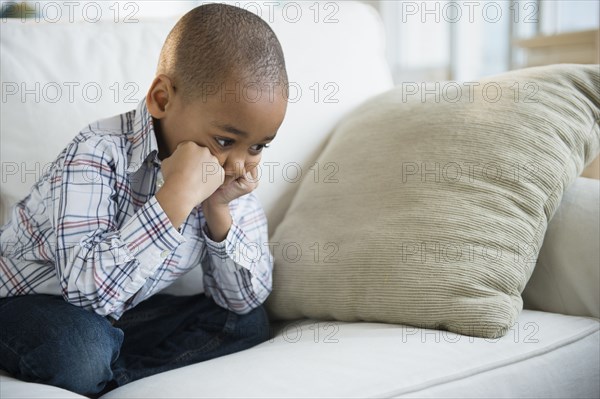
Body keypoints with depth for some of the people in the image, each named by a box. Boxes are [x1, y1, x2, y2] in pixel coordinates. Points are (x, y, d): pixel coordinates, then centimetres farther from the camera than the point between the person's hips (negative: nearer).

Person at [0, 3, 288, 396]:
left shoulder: (230, 174, -9)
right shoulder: (100, 153, -27)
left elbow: (246, 298, -8)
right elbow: (88, 288, -39)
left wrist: (219, 211, -24)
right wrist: (176, 196, -43)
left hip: (119, 315, 6)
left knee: (250, 322, -9)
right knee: (78, 348, -38)